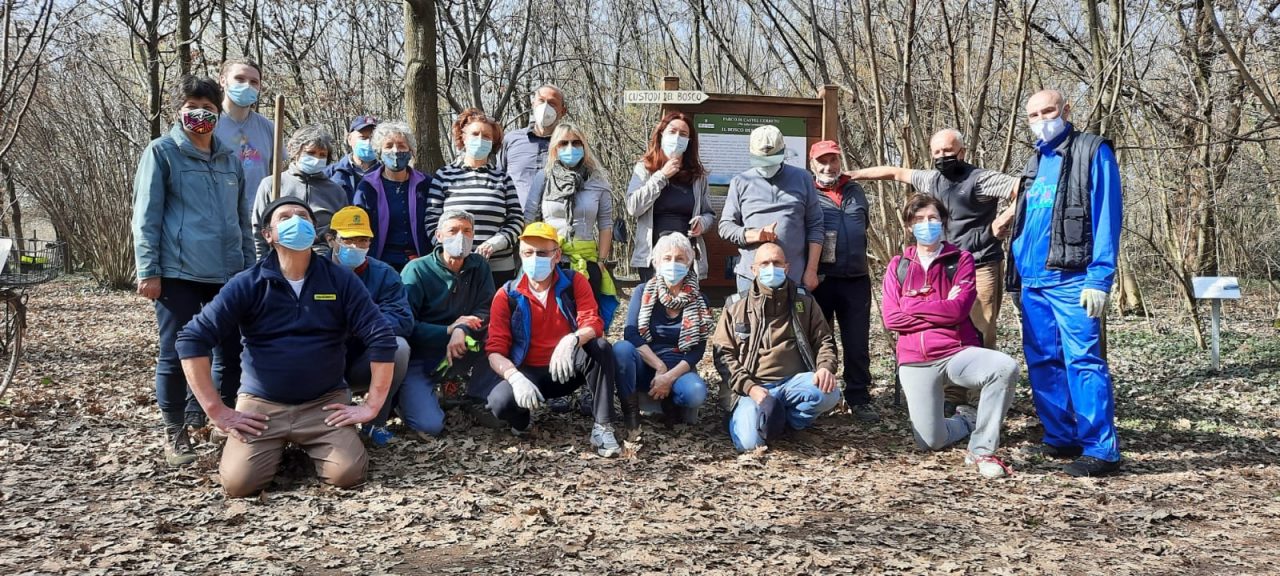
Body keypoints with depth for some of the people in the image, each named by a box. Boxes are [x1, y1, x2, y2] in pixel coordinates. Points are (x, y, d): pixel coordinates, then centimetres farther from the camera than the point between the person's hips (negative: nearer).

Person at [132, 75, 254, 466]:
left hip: (227, 274, 5)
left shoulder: (230, 159, 15)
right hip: (178, 273, -5)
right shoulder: (161, 153, 0)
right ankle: (175, 432, 15)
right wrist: (148, 271, -11)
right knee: (176, 355, 1)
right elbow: (146, 217, -4)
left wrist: (249, 268, 15)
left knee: (231, 354, 6)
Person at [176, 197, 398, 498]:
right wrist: (217, 411, -11)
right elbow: (192, 339, -7)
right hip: (261, 404, 0)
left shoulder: (340, 280, -4)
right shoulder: (248, 284, -6)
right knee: (238, 483, -20)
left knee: (348, 474, -21)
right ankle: (277, 448, 15)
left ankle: (309, 448, 14)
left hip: (325, 403, 0)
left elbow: (382, 338, -5)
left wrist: (371, 406, -9)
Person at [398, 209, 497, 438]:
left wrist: (462, 330, -25)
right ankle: (409, 396, 11)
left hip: (461, 352, 3)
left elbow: (485, 312, -5)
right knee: (430, 425, -21)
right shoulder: (417, 270, -9)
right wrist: (449, 330, -19)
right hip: (420, 357, -3)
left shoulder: (479, 266, 2)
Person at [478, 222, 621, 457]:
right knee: (500, 401, -33)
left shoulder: (574, 283, -2)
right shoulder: (507, 295, -4)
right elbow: (496, 350, -9)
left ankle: (603, 428, -22)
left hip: (567, 370, 1)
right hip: (528, 372, -1)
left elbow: (593, 323, -15)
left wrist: (571, 340, -40)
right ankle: (523, 419, 6)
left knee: (600, 347, -30)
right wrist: (515, 378, -31)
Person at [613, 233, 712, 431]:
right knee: (621, 348, -32)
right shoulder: (643, 292, -1)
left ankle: (671, 404, 1)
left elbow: (697, 350, -6)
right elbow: (631, 334, -12)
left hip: (678, 369, 0)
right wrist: (660, 367, -21)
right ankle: (630, 412, -17)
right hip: (644, 366, 0)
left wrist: (669, 377, -20)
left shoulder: (698, 300, 0)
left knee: (696, 392, -34)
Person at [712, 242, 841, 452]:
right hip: (752, 386, -2)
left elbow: (824, 340, 16)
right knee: (749, 442, -28)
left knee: (829, 393, -30)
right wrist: (749, 387, -11)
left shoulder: (804, 303, 13)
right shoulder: (735, 306, 9)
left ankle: (789, 419, -3)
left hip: (794, 382, 2)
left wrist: (826, 367, -8)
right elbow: (723, 353, 5)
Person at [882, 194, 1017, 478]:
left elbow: (958, 309, -12)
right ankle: (967, 421, 29)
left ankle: (981, 450, -18)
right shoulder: (897, 266, 9)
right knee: (930, 442, -8)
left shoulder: (961, 260, 4)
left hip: (957, 352, -1)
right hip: (915, 362, 1)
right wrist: (942, 310, -7)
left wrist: (912, 309, -6)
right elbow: (891, 319, -4)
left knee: (1006, 367, -33)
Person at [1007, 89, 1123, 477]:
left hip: (1071, 279, -8)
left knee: (1083, 361, -11)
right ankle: (1061, 437, 19)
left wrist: (1100, 279, -16)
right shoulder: (1036, 161, 20)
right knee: (1041, 362, 9)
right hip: (1033, 281, 8)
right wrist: (1017, 272, 14)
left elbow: (1107, 216, -9)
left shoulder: (1093, 152, -2)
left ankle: (1101, 450, -9)